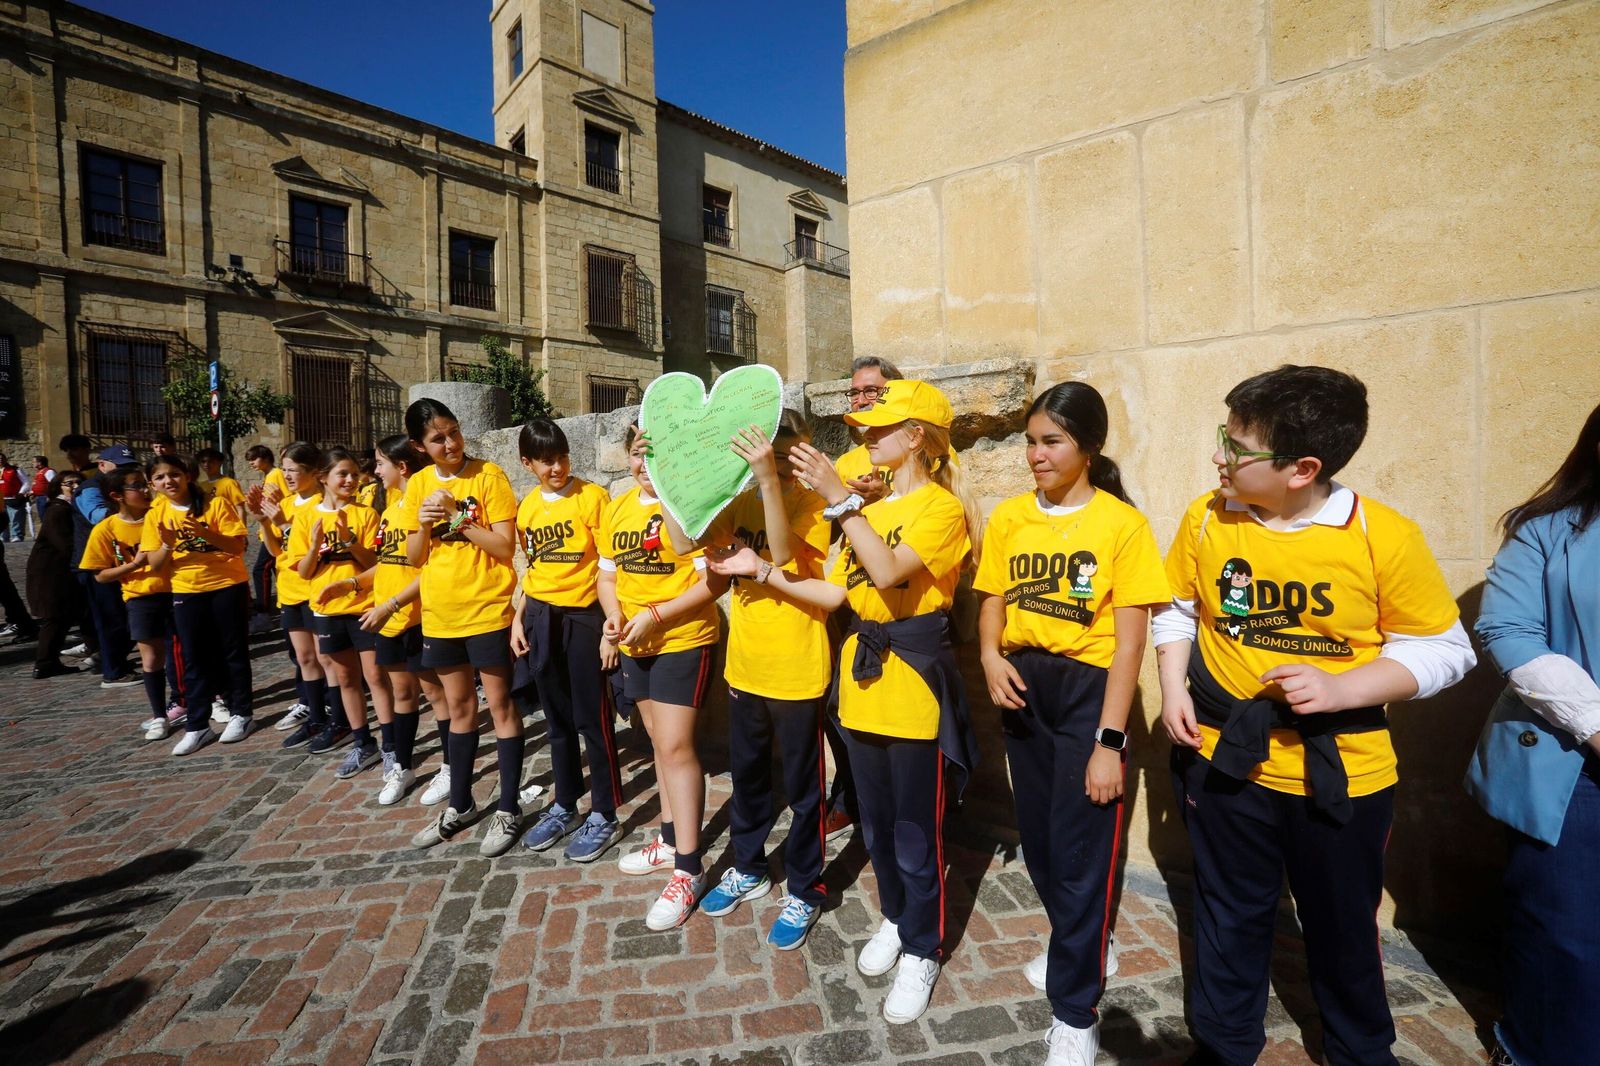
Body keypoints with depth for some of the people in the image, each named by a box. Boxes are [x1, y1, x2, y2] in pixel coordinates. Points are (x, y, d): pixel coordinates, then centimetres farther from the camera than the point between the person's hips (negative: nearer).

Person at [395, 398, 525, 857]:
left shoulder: (488, 475, -9)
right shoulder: (418, 484, 6)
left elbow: (506, 547, -13)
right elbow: (414, 558, 6)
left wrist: (459, 519, -19)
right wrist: (424, 524, -12)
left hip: (487, 611, -5)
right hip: (440, 614, 5)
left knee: (500, 707, 5)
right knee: (459, 707, 17)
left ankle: (509, 809, 18)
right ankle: (460, 804, 33)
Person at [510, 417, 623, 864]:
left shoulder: (592, 496, -9)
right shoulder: (527, 508, 8)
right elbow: (531, 567, 16)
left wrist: (612, 617, -17)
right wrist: (518, 617, 10)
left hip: (584, 615, -5)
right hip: (541, 619, 5)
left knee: (593, 719, 2)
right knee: (557, 718, 16)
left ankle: (605, 816, 17)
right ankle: (565, 806, 32)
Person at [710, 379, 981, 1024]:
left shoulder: (941, 508, -10)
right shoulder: (871, 508, 11)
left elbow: (888, 571, -28)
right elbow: (833, 594, 9)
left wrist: (837, 497, -29)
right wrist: (763, 572, 3)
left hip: (915, 679, -7)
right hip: (862, 676, 7)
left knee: (914, 831, 6)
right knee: (875, 822, 20)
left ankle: (921, 950, 29)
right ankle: (895, 918, 43)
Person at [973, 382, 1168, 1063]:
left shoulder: (1122, 523, -10)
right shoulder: (1009, 518, 2)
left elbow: (1129, 642, -11)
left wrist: (1108, 743, -14)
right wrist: (990, 656, -12)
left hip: (1088, 691, -4)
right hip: (1023, 689, 5)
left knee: (1080, 851, 3)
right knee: (1038, 840, 18)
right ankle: (1082, 946, 47)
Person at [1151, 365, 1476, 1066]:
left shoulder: (1386, 536, -14)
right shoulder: (1206, 518, -8)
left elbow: (1442, 650, -6)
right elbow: (1177, 611, 7)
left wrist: (1340, 688, -22)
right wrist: (1173, 687, -6)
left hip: (1339, 771, -1)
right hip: (1224, 758, 2)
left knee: (1342, 925, 21)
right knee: (1230, 917, 18)